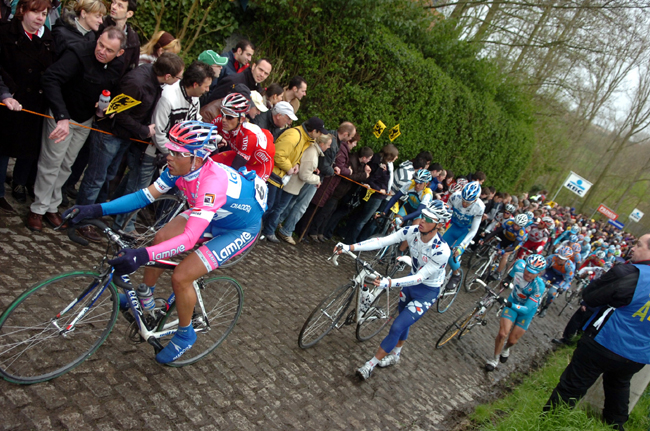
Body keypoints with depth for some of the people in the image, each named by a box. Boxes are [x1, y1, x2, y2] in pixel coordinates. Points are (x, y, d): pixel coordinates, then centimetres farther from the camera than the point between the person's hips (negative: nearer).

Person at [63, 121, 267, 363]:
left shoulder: (212, 183, -39)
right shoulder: (180, 168, -15)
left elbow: (189, 238, -44)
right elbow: (144, 196, -11)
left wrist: (142, 255, -54)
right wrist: (97, 210, -20)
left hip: (241, 229, -8)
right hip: (214, 215, 8)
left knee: (181, 277, -15)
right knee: (160, 238, -4)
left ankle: (185, 335, 12)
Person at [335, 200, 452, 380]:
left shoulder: (441, 250, -34)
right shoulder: (413, 231, -19)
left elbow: (420, 277, -36)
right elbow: (382, 241, -25)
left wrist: (390, 283, -51)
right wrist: (350, 247, -34)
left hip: (427, 291, -6)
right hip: (412, 279, 6)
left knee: (397, 327, -10)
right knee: (403, 319, 24)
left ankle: (370, 365, 7)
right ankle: (396, 354, 50)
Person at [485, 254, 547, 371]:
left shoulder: (539, 286, -35)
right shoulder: (520, 265, -27)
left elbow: (527, 309, -36)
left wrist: (508, 304, -50)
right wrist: (508, 278, 3)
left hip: (527, 310, -2)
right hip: (513, 301, 2)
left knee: (512, 340, 4)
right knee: (503, 333, -13)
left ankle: (506, 349, 42)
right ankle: (495, 359, 12)